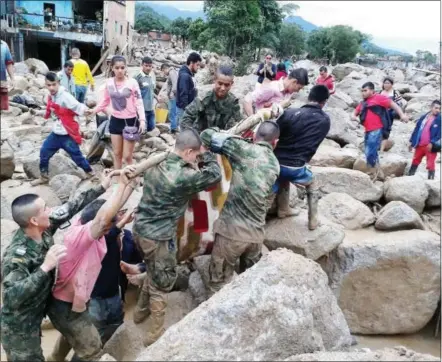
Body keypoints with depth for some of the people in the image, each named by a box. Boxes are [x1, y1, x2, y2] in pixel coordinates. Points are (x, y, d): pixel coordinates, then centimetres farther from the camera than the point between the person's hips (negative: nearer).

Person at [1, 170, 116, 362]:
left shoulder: (43, 229, -11)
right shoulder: (17, 255, -33)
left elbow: (69, 207, -2)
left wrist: (100, 187, 0)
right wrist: (45, 268, -46)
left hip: (33, 319, 8)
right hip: (18, 328, -8)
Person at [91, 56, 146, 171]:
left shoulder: (132, 82, -13)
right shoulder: (109, 82, -1)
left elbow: (139, 102, -14)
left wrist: (142, 119, -25)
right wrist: (94, 110, 8)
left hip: (130, 121, -4)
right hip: (115, 121, 4)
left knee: (127, 156, -1)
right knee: (117, 154, 14)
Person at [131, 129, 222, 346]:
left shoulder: (156, 164, 0)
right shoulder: (183, 176, -25)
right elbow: (214, 175, -12)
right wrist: (206, 153, 2)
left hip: (140, 229, 8)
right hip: (158, 237, -8)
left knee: (153, 274, 30)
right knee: (162, 283, 10)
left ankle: (141, 311, 49)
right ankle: (156, 333, 24)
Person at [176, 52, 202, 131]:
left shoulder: (189, 75, 11)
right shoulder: (184, 76, -18)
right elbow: (183, 95, -22)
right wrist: (186, 109, -23)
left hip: (189, 108, 9)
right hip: (184, 109, -9)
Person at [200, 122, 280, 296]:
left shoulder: (245, 150, -7)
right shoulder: (275, 165, 9)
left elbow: (208, 135, -5)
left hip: (232, 229, -5)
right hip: (257, 233, 5)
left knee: (219, 282, 10)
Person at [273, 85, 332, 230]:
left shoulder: (290, 112, -3)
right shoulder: (325, 120, 2)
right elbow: (314, 145, 9)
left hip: (277, 162, 1)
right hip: (296, 167, -1)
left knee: (284, 178, 37)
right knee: (312, 185, 30)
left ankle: (283, 210, 42)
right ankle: (313, 220, 27)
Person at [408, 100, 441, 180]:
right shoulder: (423, 117, 9)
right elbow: (416, 130, 13)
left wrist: (432, 143, -22)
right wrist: (412, 142, 12)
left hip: (430, 146, -5)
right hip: (420, 145, 5)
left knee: (430, 165, -3)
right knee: (415, 162, 16)